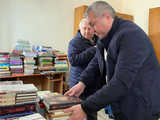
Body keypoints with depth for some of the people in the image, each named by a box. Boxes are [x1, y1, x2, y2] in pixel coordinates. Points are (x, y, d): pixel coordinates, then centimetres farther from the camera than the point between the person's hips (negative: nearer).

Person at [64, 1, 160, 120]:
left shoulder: (130, 35, -25)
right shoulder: (106, 37, 3)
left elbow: (121, 82, -31)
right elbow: (96, 62, 12)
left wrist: (85, 108, -29)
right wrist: (82, 82, -6)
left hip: (140, 108, -7)